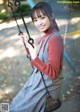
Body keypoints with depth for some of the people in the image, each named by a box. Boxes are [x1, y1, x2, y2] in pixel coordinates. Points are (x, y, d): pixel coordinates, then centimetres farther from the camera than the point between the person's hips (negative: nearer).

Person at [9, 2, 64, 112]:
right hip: (38, 80, 9)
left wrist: (35, 58, -37)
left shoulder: (55, 39, -25)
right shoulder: (46, 36, 2)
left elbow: (53, 72, -28)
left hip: (47, 86, -9)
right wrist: (28, 45, 4)